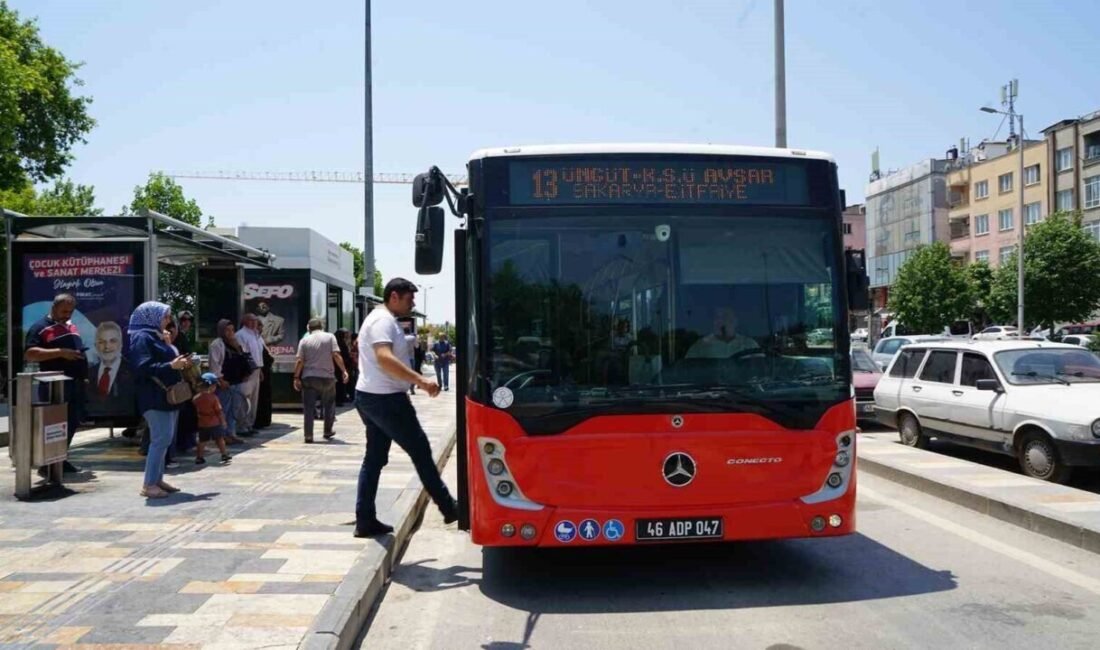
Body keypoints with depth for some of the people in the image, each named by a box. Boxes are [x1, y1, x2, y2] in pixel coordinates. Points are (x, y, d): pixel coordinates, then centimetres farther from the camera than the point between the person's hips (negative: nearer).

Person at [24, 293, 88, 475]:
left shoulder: (71, 327, 20)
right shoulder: (40, 327, -5)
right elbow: (29, 354, -16)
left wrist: (83, 374, 15)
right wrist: (60, 352, -23)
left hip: (75, 383, 8)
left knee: (72, 422, 11)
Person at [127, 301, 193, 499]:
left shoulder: (156, 336, 19)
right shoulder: (141, 337, -10)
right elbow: (143, 368, -20)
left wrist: (179, 364, 10)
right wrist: (171, 366, -21)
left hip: (167, 396, 10)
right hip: (155, 398, -10)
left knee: (163, 439, 10)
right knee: (161, 439, -12)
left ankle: (157, 479, 16)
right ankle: (149, 484, -8)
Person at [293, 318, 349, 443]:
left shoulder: (304, 340, 4)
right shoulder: (329, 337, 1)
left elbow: (300, 361, -2)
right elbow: (336, 355, -9)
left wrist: (296, 378, 2)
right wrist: (344, 370, -5)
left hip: (309, 378, 0)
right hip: (327, 377, 0)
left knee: (308, 407, 3)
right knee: (329, 405, 17)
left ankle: (308, 436, -1)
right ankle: (328, 432, 24)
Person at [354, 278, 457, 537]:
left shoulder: (379, 319, 16)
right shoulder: (384, 321, -16)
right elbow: (385, 358, -30)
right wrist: (421, 380, -35)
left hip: (371, 397, 10)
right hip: (386, 399, -10)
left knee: (375, 457, 11)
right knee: (421, 451, -1)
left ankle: (365, 520, 12)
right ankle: (448, 508, 8)